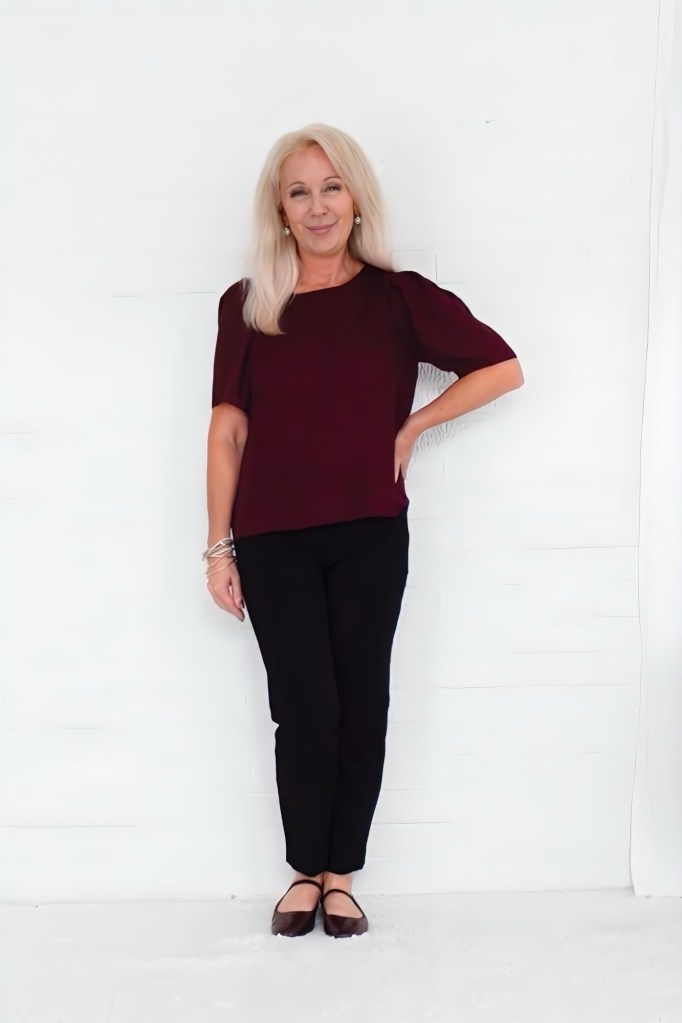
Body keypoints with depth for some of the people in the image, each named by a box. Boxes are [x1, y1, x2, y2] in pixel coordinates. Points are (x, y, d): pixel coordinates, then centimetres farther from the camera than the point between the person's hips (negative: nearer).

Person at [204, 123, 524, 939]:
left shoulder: (398, 296, 1)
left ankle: (341, 876, 20)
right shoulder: (245, 304, 4)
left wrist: (414, 426, 0)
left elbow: (503, 368, 4)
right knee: (304, 710, 1)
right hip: (273, 539, 0)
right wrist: (219, 546, 1)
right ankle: (304, 873, 19)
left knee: (361, 705, 5)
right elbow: (228, 429, 3)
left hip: (369, 534, 0)